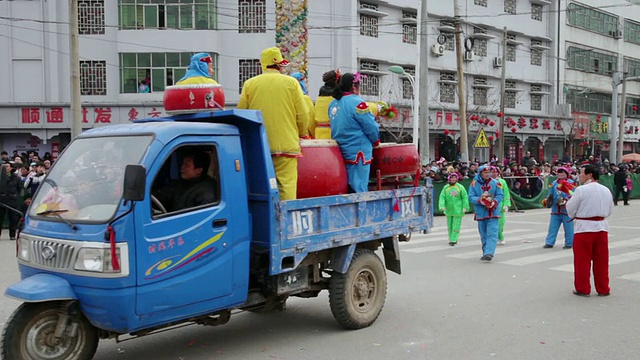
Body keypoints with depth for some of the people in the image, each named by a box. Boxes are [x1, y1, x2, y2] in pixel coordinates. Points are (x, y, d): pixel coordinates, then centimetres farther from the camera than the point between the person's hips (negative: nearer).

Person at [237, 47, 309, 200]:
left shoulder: (249, 84, 5)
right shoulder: (291, 83, 2)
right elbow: (303, 115, 1)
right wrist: (302, 135, 18)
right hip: (287, 145, -2)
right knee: (287, 185, -3)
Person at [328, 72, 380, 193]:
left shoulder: (333, 104, 7)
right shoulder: (357, 103, -15)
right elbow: (371, 127, -13)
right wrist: (376, 142, 5)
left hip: (340, 151, 8)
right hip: (358, 152, -8)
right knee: (359, 189, -3)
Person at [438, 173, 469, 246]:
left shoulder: (460, 187, -3)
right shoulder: (445, 188, 2)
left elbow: (465, 197, 0)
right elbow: (442, 197, -2)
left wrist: (465, 207, -7)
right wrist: (442, 206, -16)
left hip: (458, 210, -3)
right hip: (449, 210, 3)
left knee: (456, 226, -5)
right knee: (449, 225, 12)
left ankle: (453, 240, -2)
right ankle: (452, 239, 25)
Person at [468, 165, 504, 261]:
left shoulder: (495, 183, -1)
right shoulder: (474, 183, -3)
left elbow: (500, 195, 0)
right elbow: (471, 197, -4)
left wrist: (494, 201, -18)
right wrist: (480, 200, -22)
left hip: (493, 212, -1)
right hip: (481, 213, 1)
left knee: (492, 233, -12)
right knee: (483, 235, 12)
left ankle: (489, 253, -18)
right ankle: (485, 253, 25)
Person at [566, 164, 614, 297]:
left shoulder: (581, 190, -13)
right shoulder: (606, 190, 6)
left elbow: (571, 210, -8)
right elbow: (609, 211, 15)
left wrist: (569, 200, 12)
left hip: (584, 227, -6)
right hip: (602, 226, 6)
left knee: (582, 260, 5)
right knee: (601, 260, 12)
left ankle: (583, 289, 12)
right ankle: (603, 289, 20)